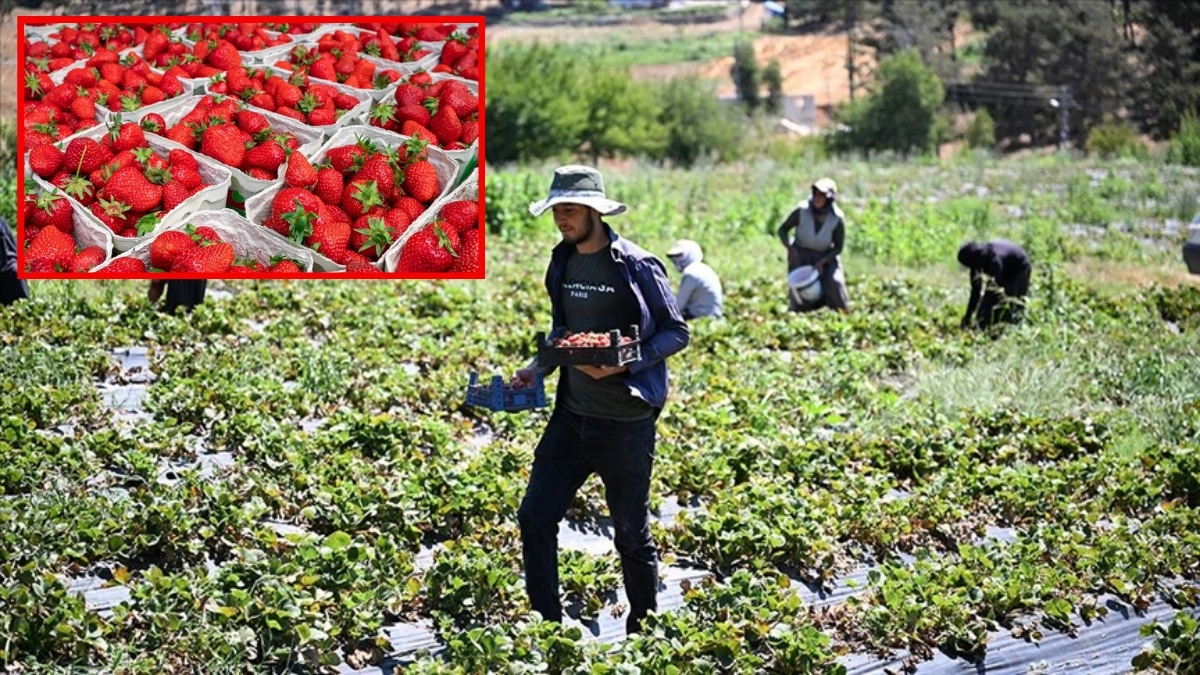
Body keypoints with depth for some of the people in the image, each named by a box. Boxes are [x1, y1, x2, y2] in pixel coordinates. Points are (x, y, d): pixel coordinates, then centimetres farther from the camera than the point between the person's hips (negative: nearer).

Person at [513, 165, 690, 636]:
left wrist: (624, 364, -22)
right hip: (571, 416, 6)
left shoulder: (636, 267, -13)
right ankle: (547, 626, 10)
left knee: (631, 533, 7)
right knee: (534, 517, -1)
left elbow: (677, 332, -9)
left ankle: (643, 630, 24)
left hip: (625, 422, -6)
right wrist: (538, 367, 3)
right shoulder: (562, 264, 7)